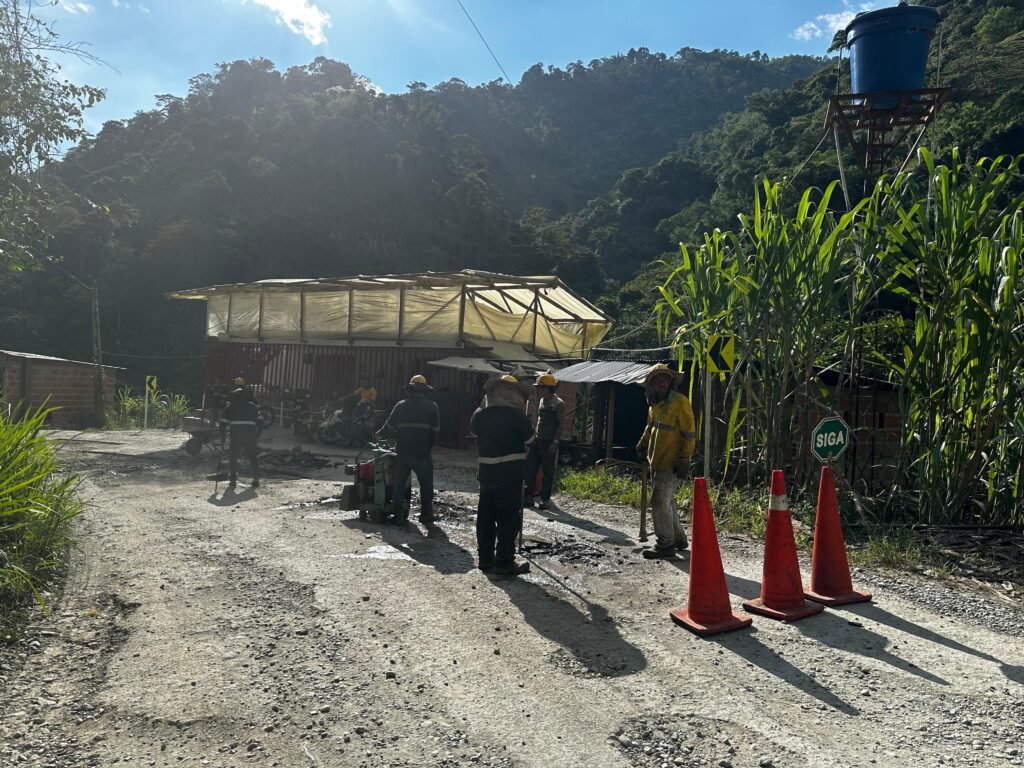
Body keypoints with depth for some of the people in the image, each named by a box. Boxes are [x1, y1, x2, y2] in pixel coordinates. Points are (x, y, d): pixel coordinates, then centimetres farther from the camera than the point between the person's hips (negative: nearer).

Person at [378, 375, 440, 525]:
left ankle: (399, 515, 10)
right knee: (426, 484, 12)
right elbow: (435, 430, -2)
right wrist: (428, 448, 9)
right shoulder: (432, 407, -1)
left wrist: (380, 433, 33)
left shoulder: (401, 405, 4)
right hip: (422, 454, -2)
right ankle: (426, 515, 14)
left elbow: (390, 425, 13)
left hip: (402, 452, 2)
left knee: (399, 484, 10)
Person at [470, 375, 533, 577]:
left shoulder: (480, 414, 2)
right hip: (510, 473, -6)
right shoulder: (516, 415, -13)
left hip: (486, 472, 6)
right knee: (509, 518, 1)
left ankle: (485, 558, 21)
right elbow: (529, 435, -1)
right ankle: (504, 562, 3)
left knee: (485, 516, 13)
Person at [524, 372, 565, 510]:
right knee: (530, 468, 6)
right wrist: (533, 434, 15)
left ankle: (545, 499, 11)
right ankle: (529, 496, 15)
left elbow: (561, 424, -13)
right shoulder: (542, 401, 12)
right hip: (536, 440, 7)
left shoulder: (558, 404, -11)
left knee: (547, 472, 1)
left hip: (549, 443, -7)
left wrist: (555, 442, -17)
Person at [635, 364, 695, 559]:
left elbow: (690, 434, -15)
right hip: (656, 462, 9)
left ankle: (665, 545, -1)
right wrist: (642, 445, 21)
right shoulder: (654, 404, 12)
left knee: (660, 502, -10)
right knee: (667, 501, 17)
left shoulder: (679, 402, -13)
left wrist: (684, 459, -18)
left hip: (671, 464, -9)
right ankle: (679, 538, 31)